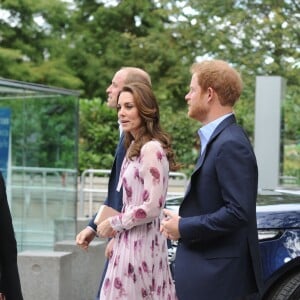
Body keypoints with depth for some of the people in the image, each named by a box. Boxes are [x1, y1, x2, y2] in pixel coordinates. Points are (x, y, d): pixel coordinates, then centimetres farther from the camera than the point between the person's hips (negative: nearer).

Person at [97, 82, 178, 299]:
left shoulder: (152, 149, -15)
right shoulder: (135, 148, 14)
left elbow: (153, 207, -20)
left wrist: (114, 224, -10)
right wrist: (117, 233, 9)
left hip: (141, 245, -9)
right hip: (130, 242, 9)